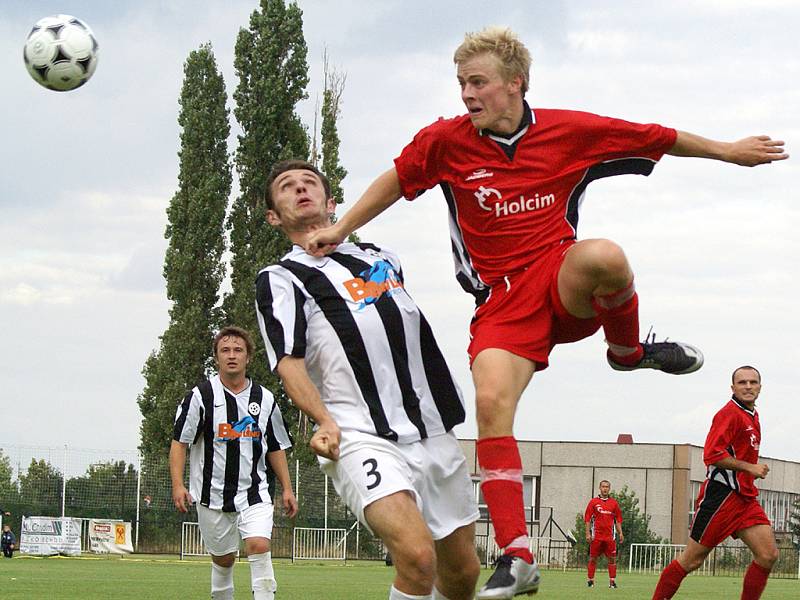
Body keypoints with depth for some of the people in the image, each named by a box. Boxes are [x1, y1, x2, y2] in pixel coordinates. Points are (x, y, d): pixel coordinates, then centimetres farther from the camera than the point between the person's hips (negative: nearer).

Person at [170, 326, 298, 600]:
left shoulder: (264, 399, 7)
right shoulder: (201, 395, -3)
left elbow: (276, 448, 16)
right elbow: (179, 441, -3)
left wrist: (287, 488, 11)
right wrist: (178, 484, -13)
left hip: (254, 493, 1)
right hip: (213, 495, -1)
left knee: (259, 546, -19)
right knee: (223, 559, 8)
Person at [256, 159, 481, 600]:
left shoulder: (381, 258, 25)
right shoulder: (279, 279, 6)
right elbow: (289, 362, -7)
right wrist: (325, 422, -23)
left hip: (434, 431, 7)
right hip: (361, 439, -6)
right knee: (417, 555, -29)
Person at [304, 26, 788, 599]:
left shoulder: (570, 131, -1)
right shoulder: (446, 141, 0)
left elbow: (660, 139, 9)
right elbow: (395, 182, 17)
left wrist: (729, 151, 16)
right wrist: (340, 229, 14)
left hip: (564, 285, -1)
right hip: (503, 298, 1)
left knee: (603, 256, -38)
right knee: (491, 401, -24)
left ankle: (629, 349, -3)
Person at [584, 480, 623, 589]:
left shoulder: (613, 503, 10)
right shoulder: (593, 502, 4)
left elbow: (618, 519, 14)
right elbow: (587, 518, 3)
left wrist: (620, 533, 5)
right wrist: (588, 533, -4)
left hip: (609, 536, 2)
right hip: (596, 536, -2)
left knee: (612, 558, -2)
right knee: (593, 559, 3)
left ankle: (612, 581, 2)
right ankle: (590, 580, 11)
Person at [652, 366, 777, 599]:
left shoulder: (752, 416, 16)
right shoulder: (730, 413, -12)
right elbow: (712, 454, -21)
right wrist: (749, 467, -18)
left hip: (746, 498, 8)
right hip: (722, 495, -8)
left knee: (768, 555, -5)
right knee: (692, 559, -2)